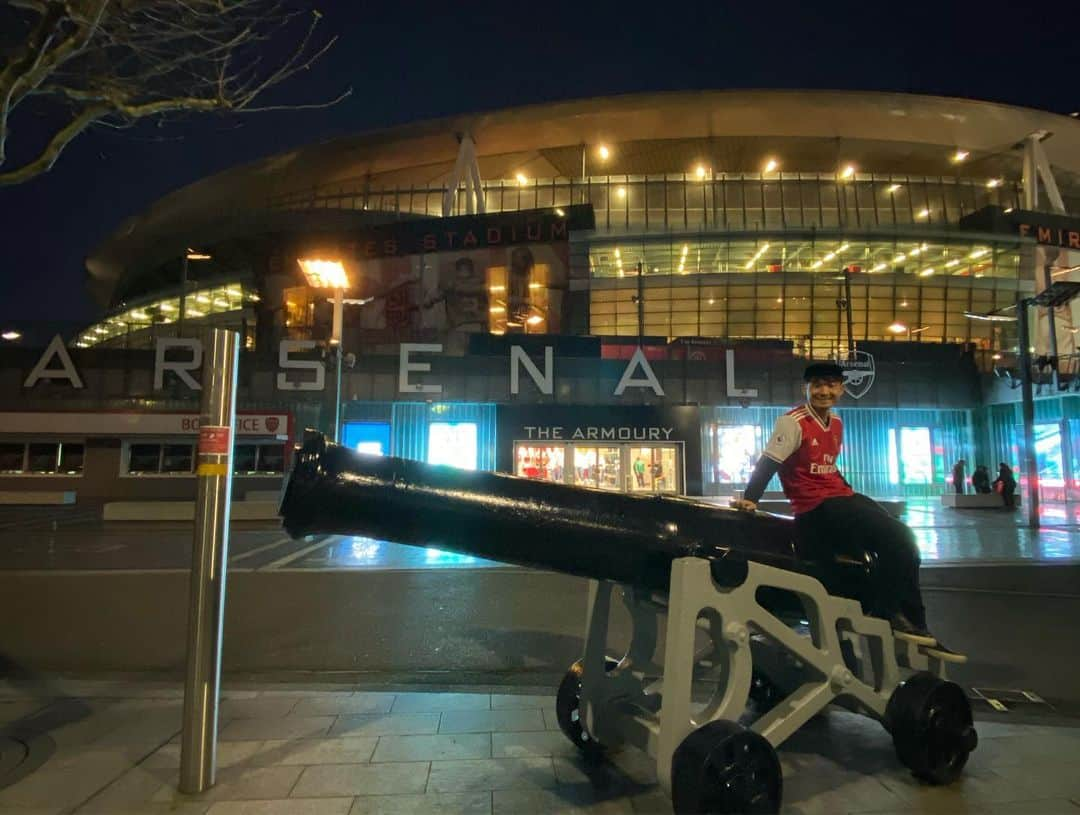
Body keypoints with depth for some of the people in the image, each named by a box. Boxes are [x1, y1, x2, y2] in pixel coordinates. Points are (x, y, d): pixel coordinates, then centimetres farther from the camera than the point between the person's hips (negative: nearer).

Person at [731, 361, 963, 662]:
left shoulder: (836, 423, 14)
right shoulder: (793, 422, -12)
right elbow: (767, 464, -17)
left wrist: (848, 491, 17)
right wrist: (749, 499, -23)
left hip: (842, 498, 9)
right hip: (815, 509, -9)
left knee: (901, 540, 4)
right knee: (897, 539, -17)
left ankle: (911, 621, 12)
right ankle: (885, 613, -2)